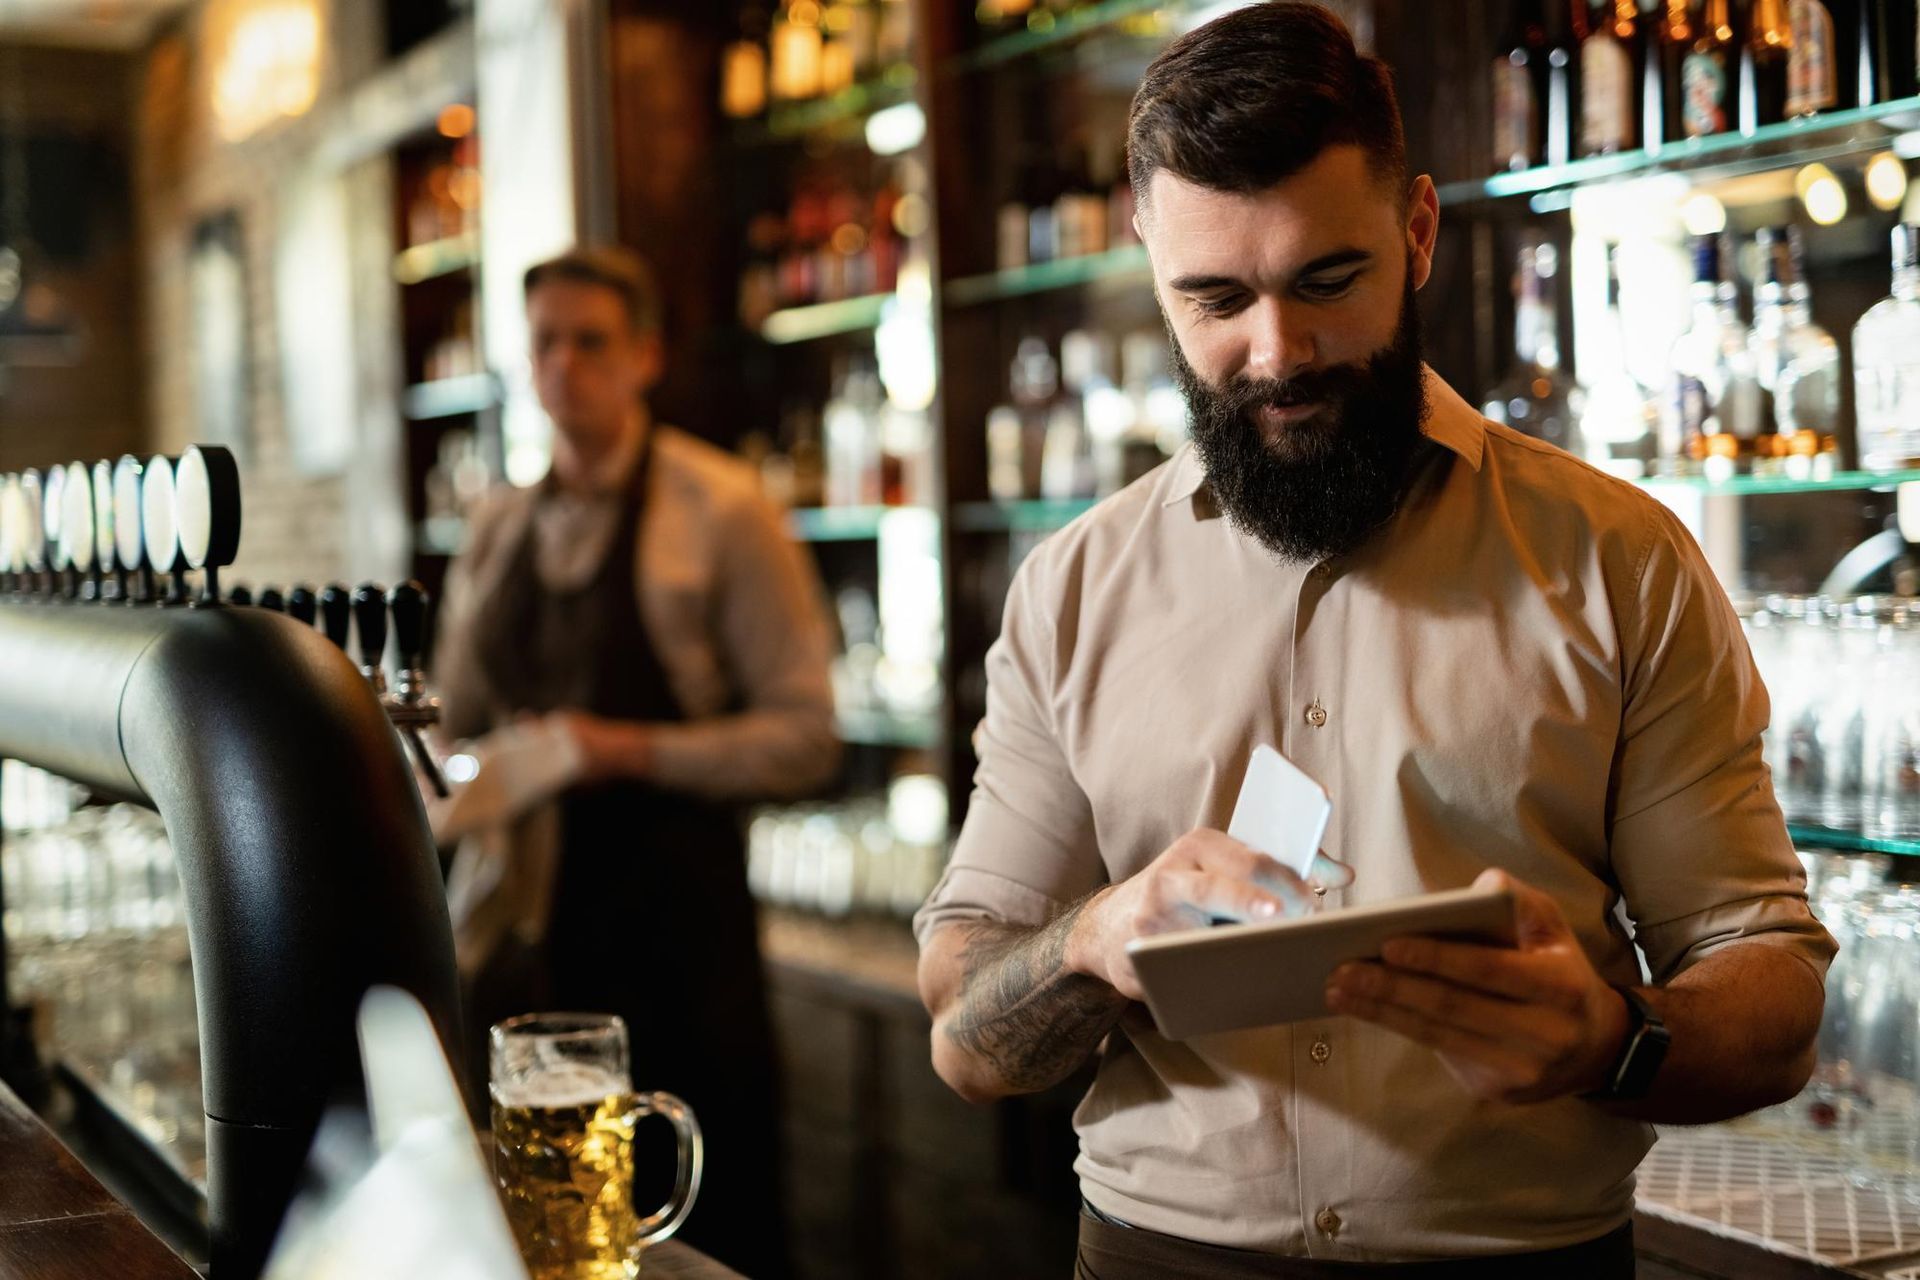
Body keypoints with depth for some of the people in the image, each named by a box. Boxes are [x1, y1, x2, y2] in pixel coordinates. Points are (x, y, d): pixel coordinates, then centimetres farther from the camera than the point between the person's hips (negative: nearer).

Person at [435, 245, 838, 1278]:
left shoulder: (720, 514, -6)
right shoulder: (496, 531, 11)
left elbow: (806, 736, -10)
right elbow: (455, 729, 19)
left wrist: (635, 750, -19)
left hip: (672, 910, -5)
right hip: (527, 910, 5)